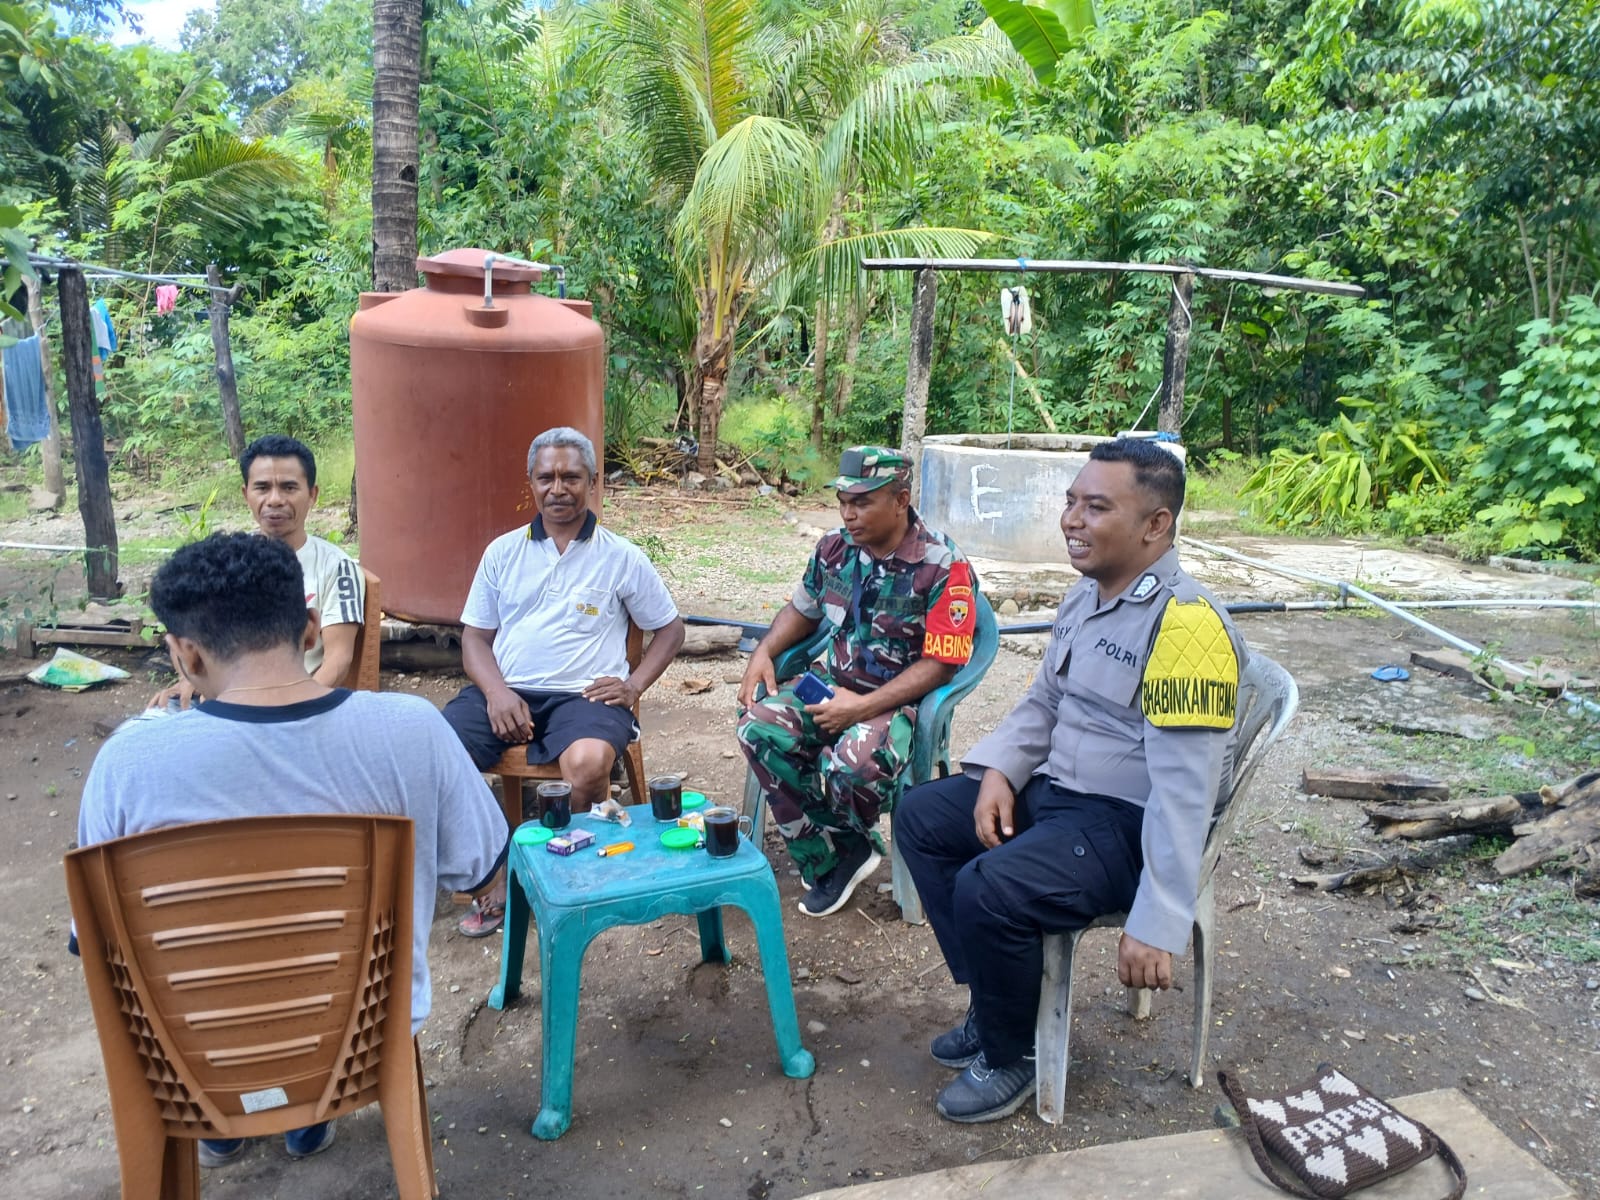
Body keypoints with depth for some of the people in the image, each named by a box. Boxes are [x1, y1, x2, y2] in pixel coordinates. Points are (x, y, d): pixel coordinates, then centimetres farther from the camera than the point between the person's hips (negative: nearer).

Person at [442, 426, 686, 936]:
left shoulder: (621, 557, 8)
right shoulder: (504, 551, 14)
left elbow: (670, 629, 14)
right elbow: (475, 636, 13)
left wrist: (634, 685, -2)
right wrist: (496, 691, -7)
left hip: (583, 694, -2)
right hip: (503, 690, 3)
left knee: (588, 762, -36)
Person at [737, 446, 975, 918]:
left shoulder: (943, 567, -16)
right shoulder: (835, 547, 2)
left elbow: (940, 664, -17)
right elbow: (802, 609, 19)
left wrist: (863, 707, -24)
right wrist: (764, 652, 0)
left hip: (900, 698, -6)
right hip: (832, 682, 6)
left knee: (850, 764, -36)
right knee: (759, 727, -20)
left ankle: (838, 851, 2)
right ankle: (828, 858, -8)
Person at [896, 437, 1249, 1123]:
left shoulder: (1186, 624, -24)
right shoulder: (1085, 594, 6)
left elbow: (1184, 789, -27)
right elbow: (1043, 702, 17)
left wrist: (1157, 926, -27)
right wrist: (998, 771, -2)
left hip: (1127, 825, -10)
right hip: (1052, 787, 10)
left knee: (988, 888, -28)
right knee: (920, 818, 5)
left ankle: (1011, 1053, 2)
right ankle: (996, 1003, 13)